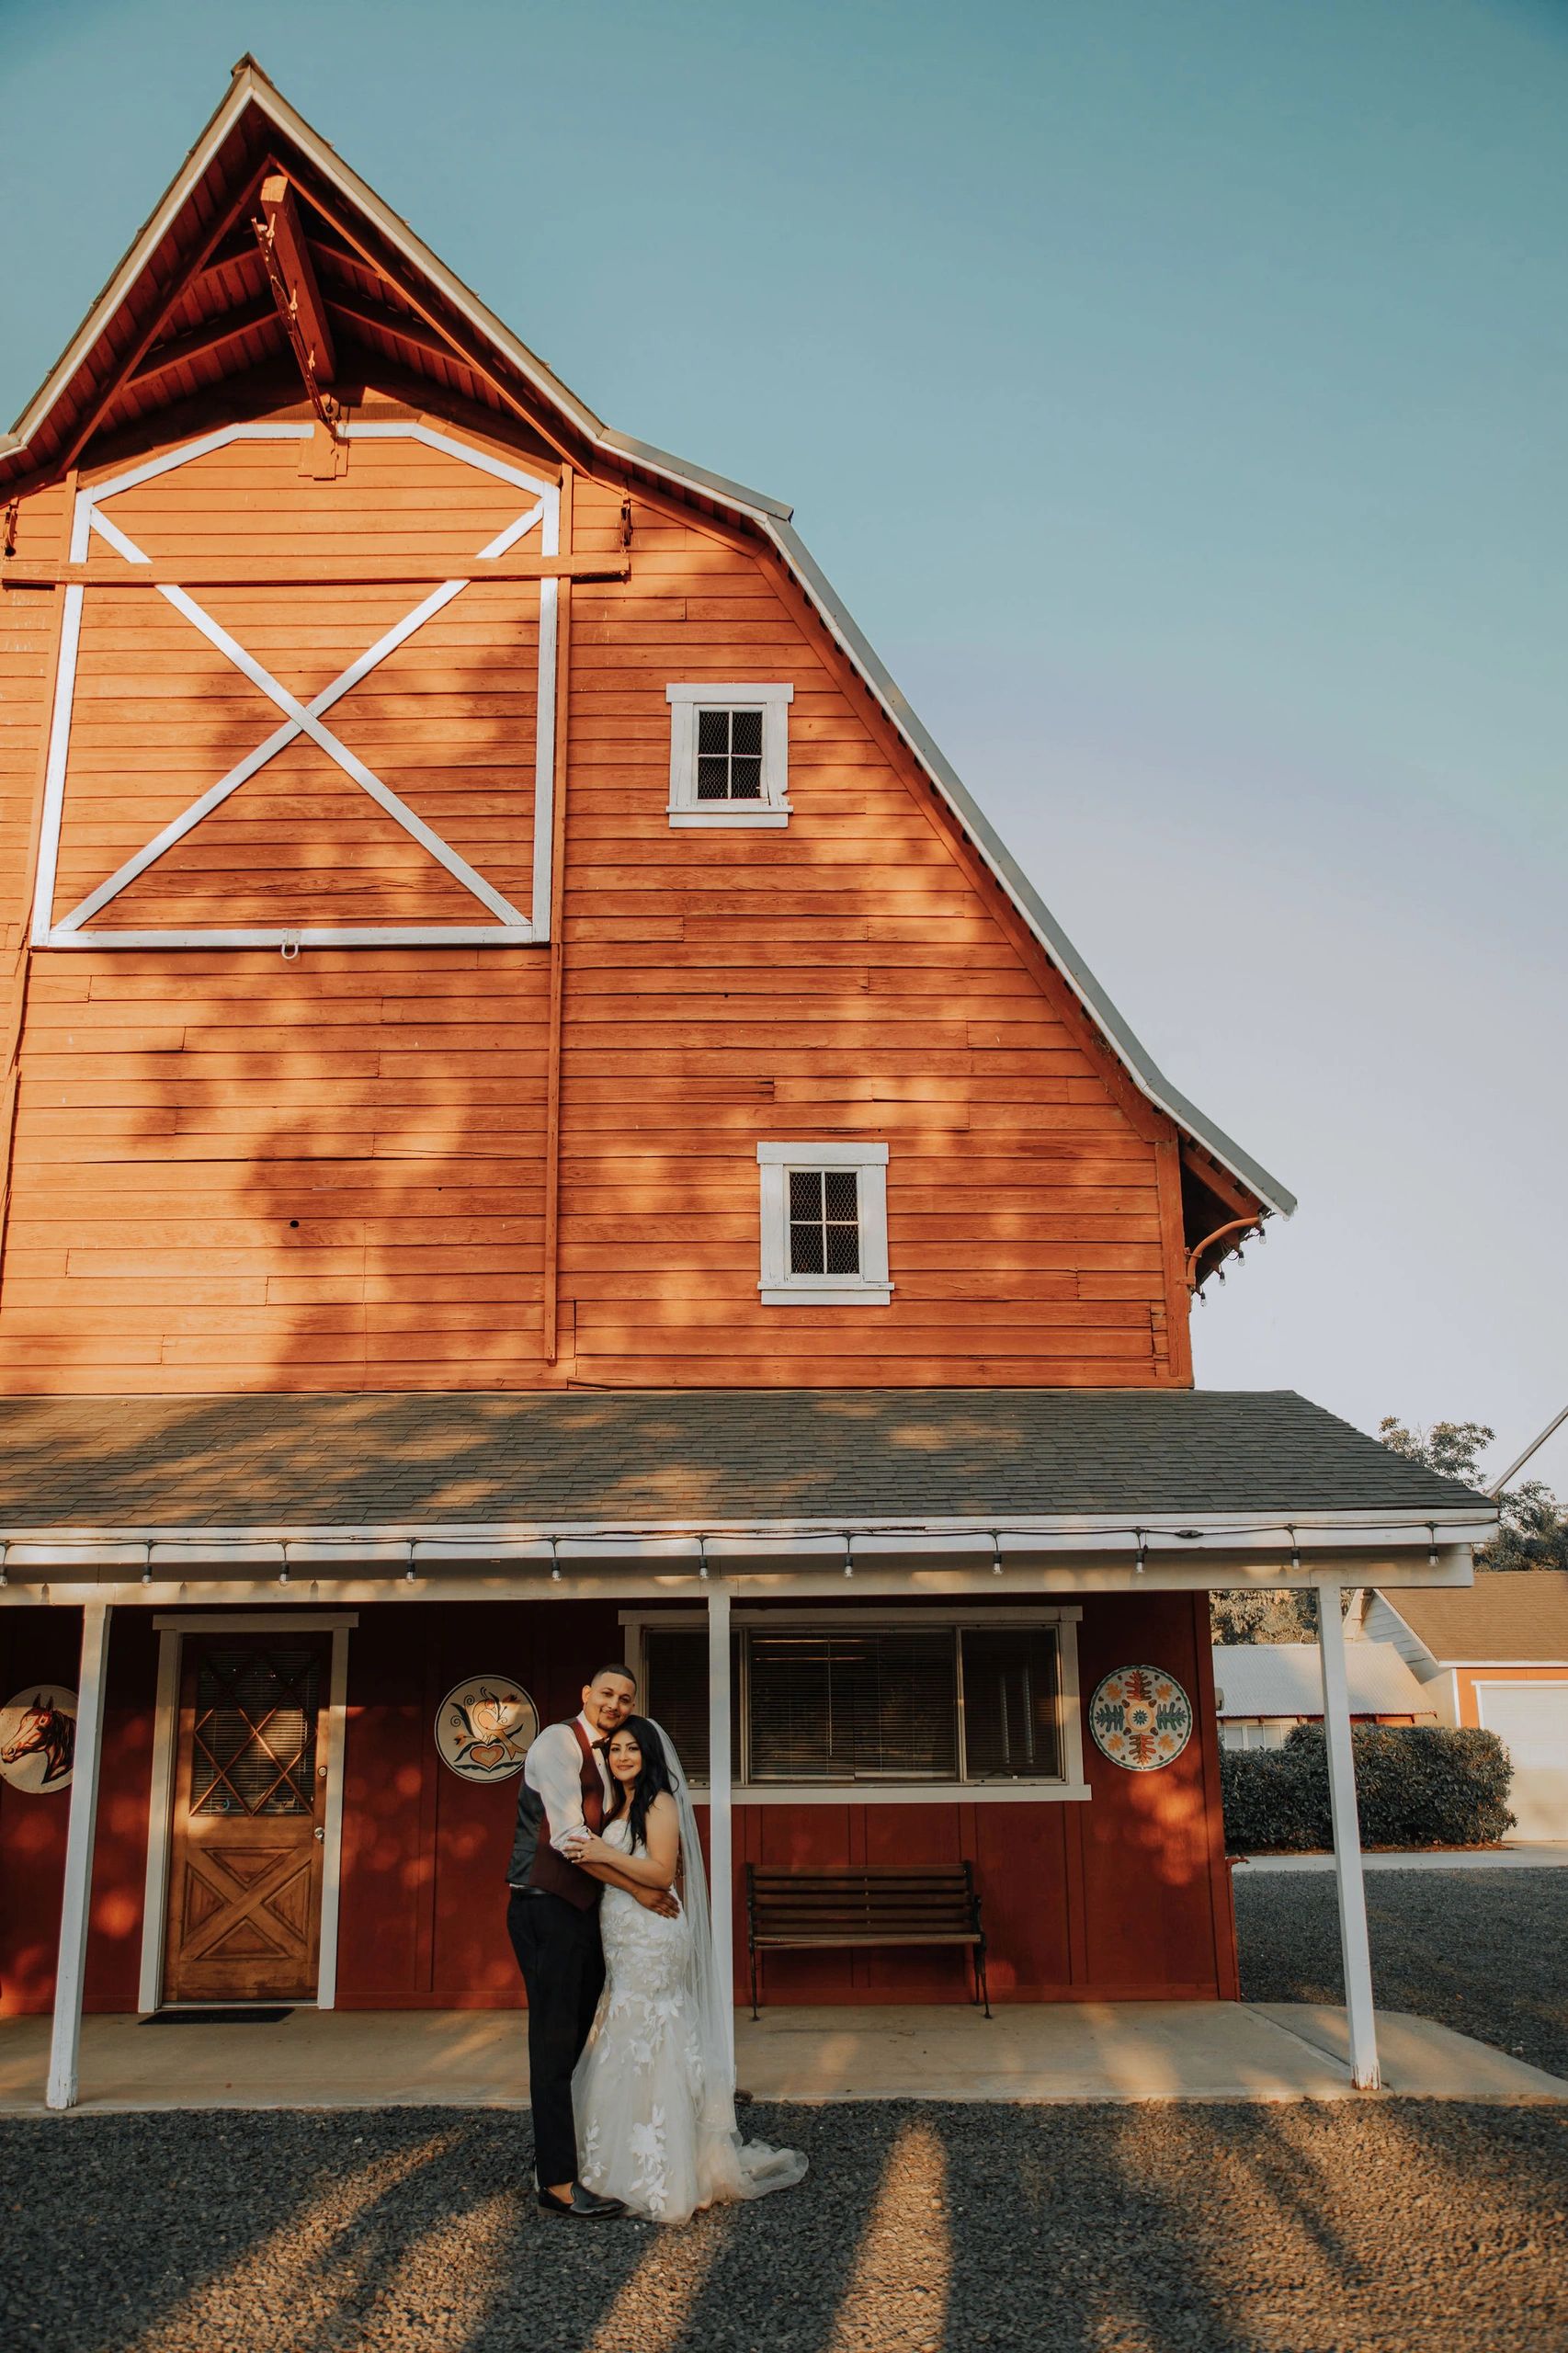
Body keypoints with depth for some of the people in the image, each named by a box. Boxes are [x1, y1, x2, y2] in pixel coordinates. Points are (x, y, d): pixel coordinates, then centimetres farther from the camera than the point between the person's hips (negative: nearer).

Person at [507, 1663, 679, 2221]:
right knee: (554, 2042, -5)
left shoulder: (602, 1760, 18)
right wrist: (636, 1888, -13)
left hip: (583, 1910, 9)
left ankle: (552, 2154, 24)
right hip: (547, 1907, -9)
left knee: (574, 2040, 13)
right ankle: (557, 2185, 1)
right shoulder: (559, 1742, -10)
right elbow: (568, 1836, -17)